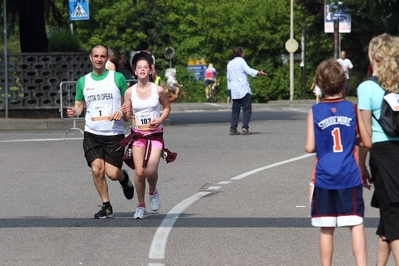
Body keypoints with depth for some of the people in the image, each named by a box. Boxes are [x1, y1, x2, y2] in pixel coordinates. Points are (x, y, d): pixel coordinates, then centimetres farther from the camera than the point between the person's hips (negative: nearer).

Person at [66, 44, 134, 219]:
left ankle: (124, 178, 31)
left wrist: (122, 112, -13)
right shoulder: (83, 81, 8)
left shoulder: (118, 78, 1)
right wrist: (74, 112, -7)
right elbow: (79, 105, 16)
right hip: (92, 134, 2)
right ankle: (106, 207, 5)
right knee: (97, 170, -11)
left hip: (114, 134, -2)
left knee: (112, 173, -7)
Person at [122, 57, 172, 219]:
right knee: (139, 172, -6)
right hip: (138, 135, 1)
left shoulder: (158, 90, -3)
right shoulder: (130, 92, 0)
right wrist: (124, 112, -20)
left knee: (151, 170, -17)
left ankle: (153, 192, 17)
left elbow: (167, 107, 12)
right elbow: (126, 117, 3)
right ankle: (140, 206, 11)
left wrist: (160, 120, -5)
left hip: (155, 134, -1)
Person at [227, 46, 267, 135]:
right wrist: (258, 73, -29)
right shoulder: (241, 61, -5)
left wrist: (230, 87, 31)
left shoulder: (230, 63, 15)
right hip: (244, 90, -6)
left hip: (234, 91, 6)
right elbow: (249, 70, -21)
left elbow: (229, 77, 21)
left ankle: (233, 128, 2)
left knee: (235, 109, 8)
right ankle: (245, 127, -14)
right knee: (247, 109, -4)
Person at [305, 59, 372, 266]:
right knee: (356, 225, -3)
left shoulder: (315, 112, -2)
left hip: (324, 178, 1)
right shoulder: (352, 108, -1)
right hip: (349, 177, -1)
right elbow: (367, 142, 2)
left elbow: (310, 148, -5)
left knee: (326, 229, 7)